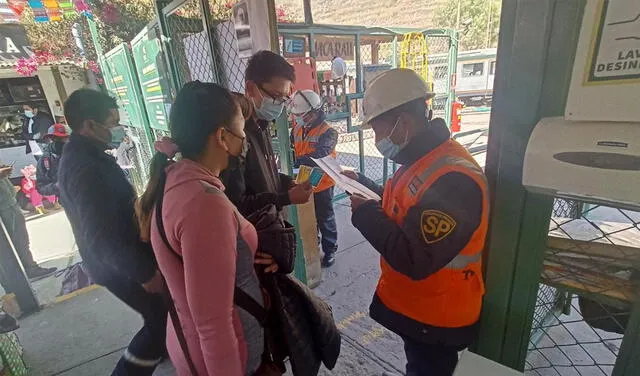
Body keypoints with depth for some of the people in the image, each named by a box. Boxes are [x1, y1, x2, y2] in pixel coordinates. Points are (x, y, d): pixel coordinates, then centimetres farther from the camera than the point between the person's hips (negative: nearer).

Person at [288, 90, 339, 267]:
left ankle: (329, 250, 29)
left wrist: (298, 162, -42)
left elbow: (319, 155, -33)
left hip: (321, 184, -6)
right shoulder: (297, 130, 2)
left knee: (325, 219, 9)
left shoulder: (328, 132, -18)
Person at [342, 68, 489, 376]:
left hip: (436, 320, -8)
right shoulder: (422, 159, 0)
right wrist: (361, 183, 3)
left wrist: (364, 212, -25)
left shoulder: (453, 178, -33)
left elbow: (415, 261, -34)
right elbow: (399, 208, 12)